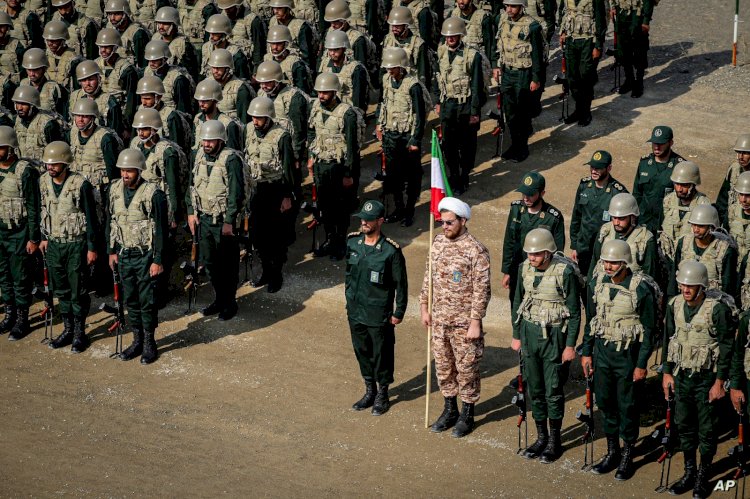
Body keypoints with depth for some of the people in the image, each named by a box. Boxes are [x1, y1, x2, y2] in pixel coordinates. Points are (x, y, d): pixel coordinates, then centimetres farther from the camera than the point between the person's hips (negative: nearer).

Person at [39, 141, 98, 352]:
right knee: (61, 290, 13)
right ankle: (67, 330, 26)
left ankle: (80, 333, 14)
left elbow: (91, 218, -12)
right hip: (54, 245, 6)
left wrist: (92, 248, -11)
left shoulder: (81, 184, -17)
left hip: (76, 245, -5)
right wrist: (44, 238, 16)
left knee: (78, 292, 2)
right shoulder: (44, 182, 0)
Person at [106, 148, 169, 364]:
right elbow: (111, 223, 13)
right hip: (125, 255, 5)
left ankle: (149, 344, 13)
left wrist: (158, 261, -14)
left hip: (145, 256, -5)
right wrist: (111, 251, 11)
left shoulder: (153, 194, -16)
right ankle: (137, 340, 24)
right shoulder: (115, 190, 1)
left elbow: (161, 230, -13)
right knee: (130, 300, 12)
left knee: (147, 301, 1)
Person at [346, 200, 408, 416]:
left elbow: (401, 284, -10)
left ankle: (382, 395, 26)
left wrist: (399, 313, -7)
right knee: (362, 351, 17)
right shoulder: (352, 242, -2)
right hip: (355, 310, 5)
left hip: (379, 315, -5)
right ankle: (370, 391, 34)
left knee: (381, 354, 8)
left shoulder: (391, 250, -18)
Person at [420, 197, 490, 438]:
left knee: (466, 369, 6)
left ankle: (467, 415, 21)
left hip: (463, 322, -6)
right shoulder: (438, 243, 2)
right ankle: (450, 410, 33)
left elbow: (481, 290, -16)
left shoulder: (476, 250, -17)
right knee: (443, 366, 16)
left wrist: (475, 323, -17)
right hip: (439, 319, 6)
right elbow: (429, 277, 13)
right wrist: (424, 307, 12)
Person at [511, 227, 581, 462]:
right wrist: (516, 335, 12)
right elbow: (518, 302, 11)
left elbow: (575, 312, -11)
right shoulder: (525, 268, -1)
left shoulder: (565, 272, -17)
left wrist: (570, 345, -11)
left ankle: (555, 441, 16)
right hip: (529, 332, 5)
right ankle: (541, 437, 25)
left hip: (554, 335, -5)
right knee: (534, 388, 11)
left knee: (553, 390, 2)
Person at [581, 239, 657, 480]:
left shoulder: (641, 288, -15)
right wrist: (586, 352, 10)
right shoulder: (597, 283, 0)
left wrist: (642, 364, -11)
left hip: (628, 354, -5)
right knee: (605, 401, 11)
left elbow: (649, 329, -10)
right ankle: (612, 451, 26)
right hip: (602, 351, 5)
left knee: (627, 406, 4)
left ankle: (627, 456, 18)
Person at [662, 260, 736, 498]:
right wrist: (667, 373, 10)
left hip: (707, 378, -5)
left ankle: (703, 478, 19)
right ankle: (689, 472, 28)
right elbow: (669, 339, 10)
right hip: (682, 375, 5)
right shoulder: (675, 305, -1)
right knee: (684, 426, 13)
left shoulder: (718, 308, -18)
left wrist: (720, 382, -13)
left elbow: (727, 347, -13)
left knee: (707, 430, 5)